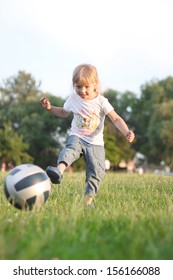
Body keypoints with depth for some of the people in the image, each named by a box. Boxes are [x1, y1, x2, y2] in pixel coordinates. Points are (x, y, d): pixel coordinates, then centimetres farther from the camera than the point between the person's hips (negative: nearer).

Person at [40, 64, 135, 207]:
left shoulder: (101, 101, -6)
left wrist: (127, 132, -27)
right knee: (70, 148, -34)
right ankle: (59, 170, -59)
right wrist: (50, 107, 5)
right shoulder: (73, 99, 2)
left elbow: (116, 118, -11)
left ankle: (89, 198, 9)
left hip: (96, 143, 0)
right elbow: (63, 113, 21)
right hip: (77, 137, 0)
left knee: (97, 172, -5)